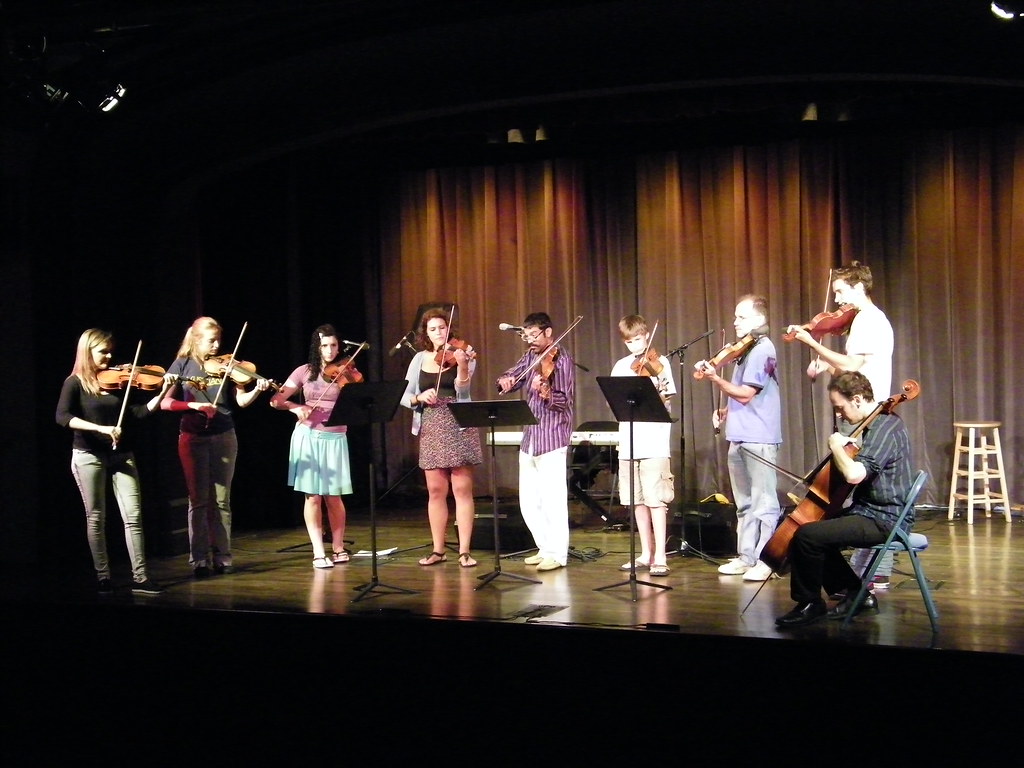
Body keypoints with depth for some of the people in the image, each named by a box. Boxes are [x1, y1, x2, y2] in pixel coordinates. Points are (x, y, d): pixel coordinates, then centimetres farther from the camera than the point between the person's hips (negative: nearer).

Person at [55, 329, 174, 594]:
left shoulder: (120, 380, 6)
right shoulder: (75, 383, -4)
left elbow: (139, 412, 0)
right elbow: (62, 416, -18)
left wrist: (162, 393, -15)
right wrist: (100, 428, -29)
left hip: (121, 456, 3)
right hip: (88, 456, -3)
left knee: (133, 516, -3)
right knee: (96, 518, 5)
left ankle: (139, 577, 0)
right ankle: (102, 576, 15)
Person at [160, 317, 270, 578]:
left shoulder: (224, 366, 4)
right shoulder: (182, 365, 1)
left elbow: (241, 401, -1)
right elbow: (165, 402, -6)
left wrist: (256, 390, -20)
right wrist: (193, 405, -20)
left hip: (224, 437, 1)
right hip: (193, 438, -1)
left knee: (221, 500, 5)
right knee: (198, 500, 1)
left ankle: (222, 556, 10)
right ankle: (199, 559, 5)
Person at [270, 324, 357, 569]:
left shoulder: (346, 373, 1)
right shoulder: (305, 372, 3)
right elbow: (276, 401, 1)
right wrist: (296, 407, -16)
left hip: (335, 438, 0)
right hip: (309, 436, 0)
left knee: (332, 496, 3)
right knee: (313, 495, 0)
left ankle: (338, 547, 20)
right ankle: (318, 552, 4)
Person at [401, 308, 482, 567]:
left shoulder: (461, 354, -1)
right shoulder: (419, 359, 9)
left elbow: (462, 390, -16)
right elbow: (404, 397, 6)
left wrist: (462, 366, -34)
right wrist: (419, 397, -14)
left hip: (459, 427, -3)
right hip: (431, 429, 3)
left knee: (462, 489, -3)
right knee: (436, 491, 6)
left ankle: (465, 551, 0)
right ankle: (437, 550, 14)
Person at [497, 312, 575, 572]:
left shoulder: (562, 359, -8)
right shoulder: (531, 356, 14)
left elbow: (564, 401, -16)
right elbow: (512, 376, 12)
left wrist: (545, 392, -36)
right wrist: (505, 381, -12)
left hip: (552, 438, -8)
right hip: (529, 438, 8)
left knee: (552, 499, -7)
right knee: (528, 501, 12)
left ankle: (557, 553, 1)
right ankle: (545, 548, 23)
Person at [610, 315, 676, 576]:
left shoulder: (659, 362, -1)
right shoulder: (621, 366, 13)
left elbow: (666, 400, -8)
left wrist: (659, 392, -29)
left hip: (654, 442, -5)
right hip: (629, 443, 5)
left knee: (656, 499, -8)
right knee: (637, 500, 10)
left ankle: (660, 556, -5)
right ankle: (646, 553, 19)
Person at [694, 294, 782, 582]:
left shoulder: (762, 350, -11)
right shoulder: (747, 350, 18)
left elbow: (746, 394, -18)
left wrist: (714, 378, -23)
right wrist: (726, 411, 11)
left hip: (759, 438, -10)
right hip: (739, 436, 10)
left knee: (764, 502, -6)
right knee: (745, 503, 14)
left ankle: (767, 560, -4)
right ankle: (746, 556, 20)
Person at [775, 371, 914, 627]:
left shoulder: (885, 428, -20)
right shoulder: (881, 423, 11)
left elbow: (854, 474, -34)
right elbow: (860, 467, 27)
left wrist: (836, 446, -17)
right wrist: (845, 447, 10)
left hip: (884, 520, -11)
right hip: (875, 512, 11)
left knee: (806, 536, -21)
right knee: (818, 529, 21)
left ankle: (810, 604, -2)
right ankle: (855, 592, 18)